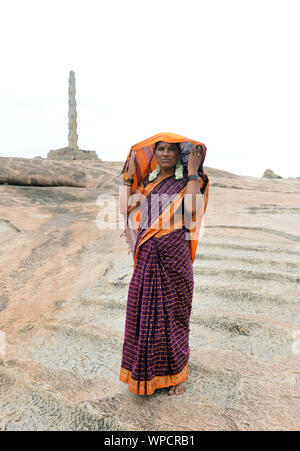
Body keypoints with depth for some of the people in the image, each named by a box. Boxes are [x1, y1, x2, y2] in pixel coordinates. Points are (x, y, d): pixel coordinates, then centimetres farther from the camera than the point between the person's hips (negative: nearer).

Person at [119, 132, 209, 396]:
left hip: (173, 256, -4)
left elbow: (191, 209, -20)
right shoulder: (147, 182, 14)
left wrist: (193, 173, -14)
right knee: (143, 312, 11)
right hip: (147, 256, 4)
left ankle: (177, 374, 27)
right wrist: (129, 176, 8)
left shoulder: (187, 182, 1)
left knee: (173, 313, 6)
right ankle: (144, 371, 32)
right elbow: (125, 209, 5)